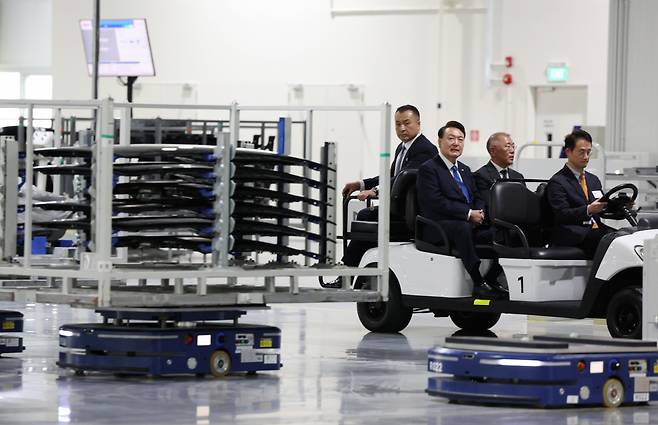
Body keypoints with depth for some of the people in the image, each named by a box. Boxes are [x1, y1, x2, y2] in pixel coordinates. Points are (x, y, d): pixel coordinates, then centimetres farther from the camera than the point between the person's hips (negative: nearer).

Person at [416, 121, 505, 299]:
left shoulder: (465, 170, 24)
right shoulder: (428, 169, -2)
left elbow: (478, 198, 19)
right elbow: (437, 203, -14)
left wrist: (479, 213, -5)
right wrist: (468, 214, -17)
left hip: (468, 223, 7)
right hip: (438, 226, -7)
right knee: (463, 228, -39)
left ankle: (494, 279, -21)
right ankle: (479, 284, -41)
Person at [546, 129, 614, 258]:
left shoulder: (593, 180, 25)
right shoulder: (557, 182, 0)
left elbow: (604, 209, 23)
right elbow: (562, 215, -12)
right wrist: (588, 210, -27)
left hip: (595, 230, 7)